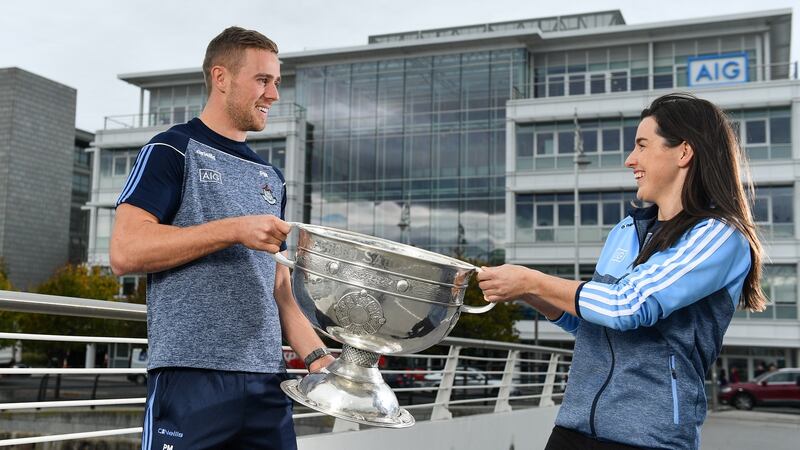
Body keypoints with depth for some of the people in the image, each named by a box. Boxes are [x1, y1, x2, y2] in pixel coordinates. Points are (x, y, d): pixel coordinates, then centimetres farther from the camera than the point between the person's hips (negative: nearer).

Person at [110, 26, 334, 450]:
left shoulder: (270, 177, 19)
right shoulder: (173, 150, 0)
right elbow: (125, 251, -12)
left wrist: (316, 356, 6)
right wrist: (236, 229, -16)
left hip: (267, 380, 6)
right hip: (191, 377, -6)